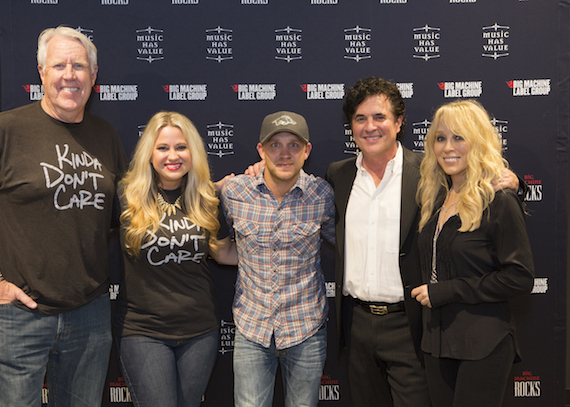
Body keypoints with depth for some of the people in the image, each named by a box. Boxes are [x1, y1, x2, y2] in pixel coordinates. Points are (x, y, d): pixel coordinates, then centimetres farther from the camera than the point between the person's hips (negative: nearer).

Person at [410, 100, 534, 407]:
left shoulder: (499, 201, -13)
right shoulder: (437, 198, 8)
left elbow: (520, 277, -17)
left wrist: (445, 291, -16)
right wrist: (426, 291, 2)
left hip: (483, 346, -6)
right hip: (437, 341, 6)